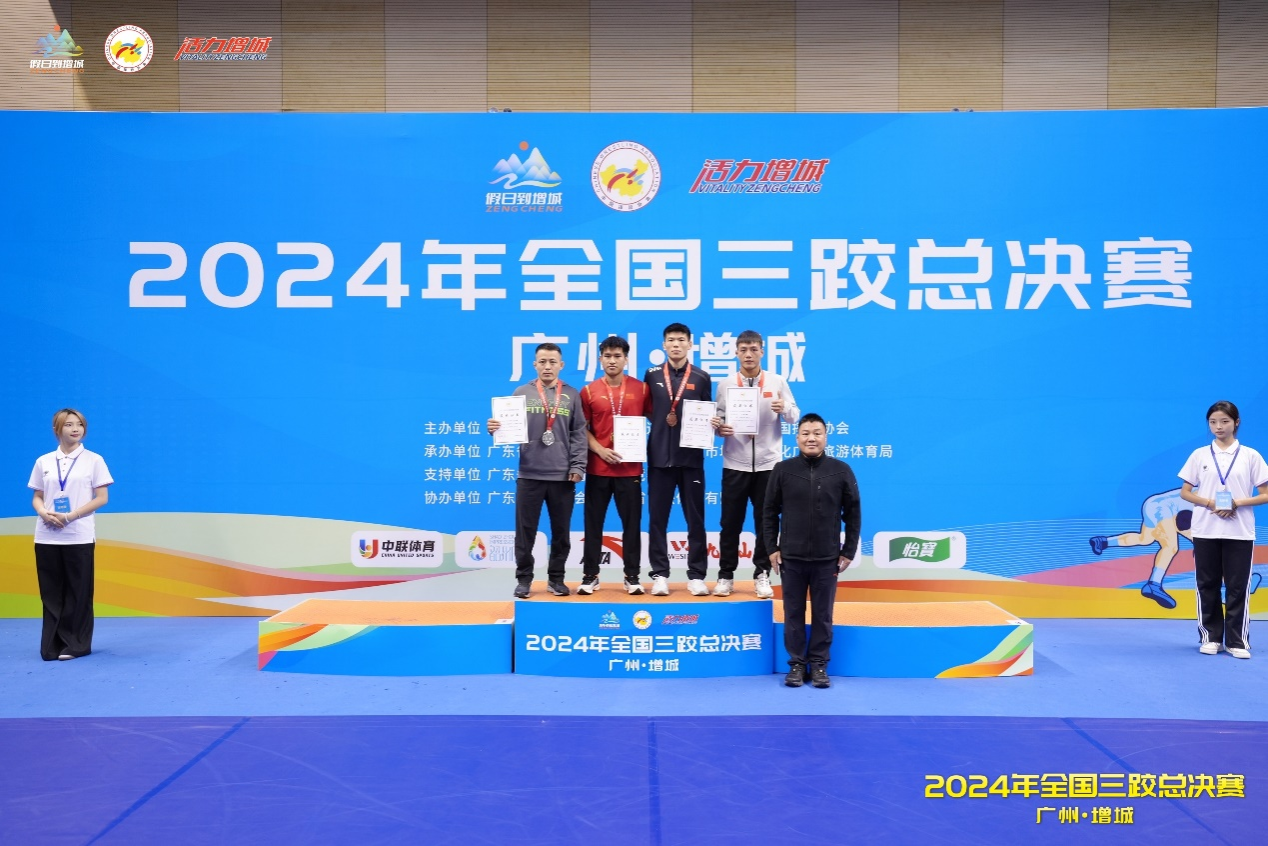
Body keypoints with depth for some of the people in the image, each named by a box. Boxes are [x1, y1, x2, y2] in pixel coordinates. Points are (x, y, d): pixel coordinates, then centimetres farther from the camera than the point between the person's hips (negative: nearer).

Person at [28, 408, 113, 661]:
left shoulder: (93, 460, 2)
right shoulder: (43, 462, 10)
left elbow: (102, 498, -3)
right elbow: (37, 497, 12)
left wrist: (70, 516, -14)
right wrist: (43, 512, -12)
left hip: (79, 536, -2)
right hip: (47, 536, 2)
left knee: (78, 593, 1)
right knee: (51, 593, 4)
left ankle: (76, 645, 10)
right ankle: (52, 645, 11)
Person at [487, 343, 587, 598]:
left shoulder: (572, 395, 7)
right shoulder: (522, 393, 5)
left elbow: (579, 434, 4)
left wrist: (578, 466, -4)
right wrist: (496, 429, -17)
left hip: (562, 476, 1)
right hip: (528, 475, -1)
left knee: (561, 532, 8)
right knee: (525, 531, 4)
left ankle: (556, 577, 21)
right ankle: (524, 578, 16)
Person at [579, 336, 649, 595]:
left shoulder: (641, 388, 3)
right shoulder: (589, 391, 2)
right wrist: (599, 449, -10)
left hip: (630, 467, 0)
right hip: (598, 468, 0)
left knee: (632, 523, 4)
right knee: (593, 523, 5)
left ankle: (632, 577, 13)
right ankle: (590, 576, 14)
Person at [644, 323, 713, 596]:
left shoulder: (701, 378, 5)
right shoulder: (652, 375, 6)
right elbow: (646, 411, 13)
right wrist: (663, 422, -2)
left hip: (691, 456, 0)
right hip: (659, 456, 1)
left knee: (695, 518, 3)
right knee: (657, 518, 3)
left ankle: (696, 575, 10)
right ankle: (660, 574, 10)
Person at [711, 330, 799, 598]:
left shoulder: (777, 382, 2)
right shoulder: (725, 385, 4)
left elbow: (794, 417, 4)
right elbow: (718, 418, 6)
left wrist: (784, 409, -18)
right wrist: (719, 428, -16)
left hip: (768, 464, 0)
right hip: (735, 464, 0)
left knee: (765, 523, 5)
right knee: (731, 523, 4)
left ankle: (762, 576, 15)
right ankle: (725, 575, 14)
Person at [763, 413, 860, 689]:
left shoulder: (841, 471, -2)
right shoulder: (783, 470, -1)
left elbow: (853, 514, 3)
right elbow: (770, 511, 4)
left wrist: (848, 552, 1)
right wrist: (772, 548, 0)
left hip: (827, 559, 0)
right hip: (791, 557, 0)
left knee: (823, 615, 7)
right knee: (793, 614, 8)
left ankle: (819, 664, 18)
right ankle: (796, 663, 19)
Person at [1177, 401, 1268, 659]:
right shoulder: (1199, 455, 4)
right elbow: (1185, 492, 5)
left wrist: (1237, 503, -15)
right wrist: (1210, 503, -12)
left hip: (1240, 532, -1)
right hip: (1205, 531, 1)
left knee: (1237, 587, 0)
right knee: (1207, 585, 6)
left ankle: (1237, 641, 7)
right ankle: (1210, 637, 15)